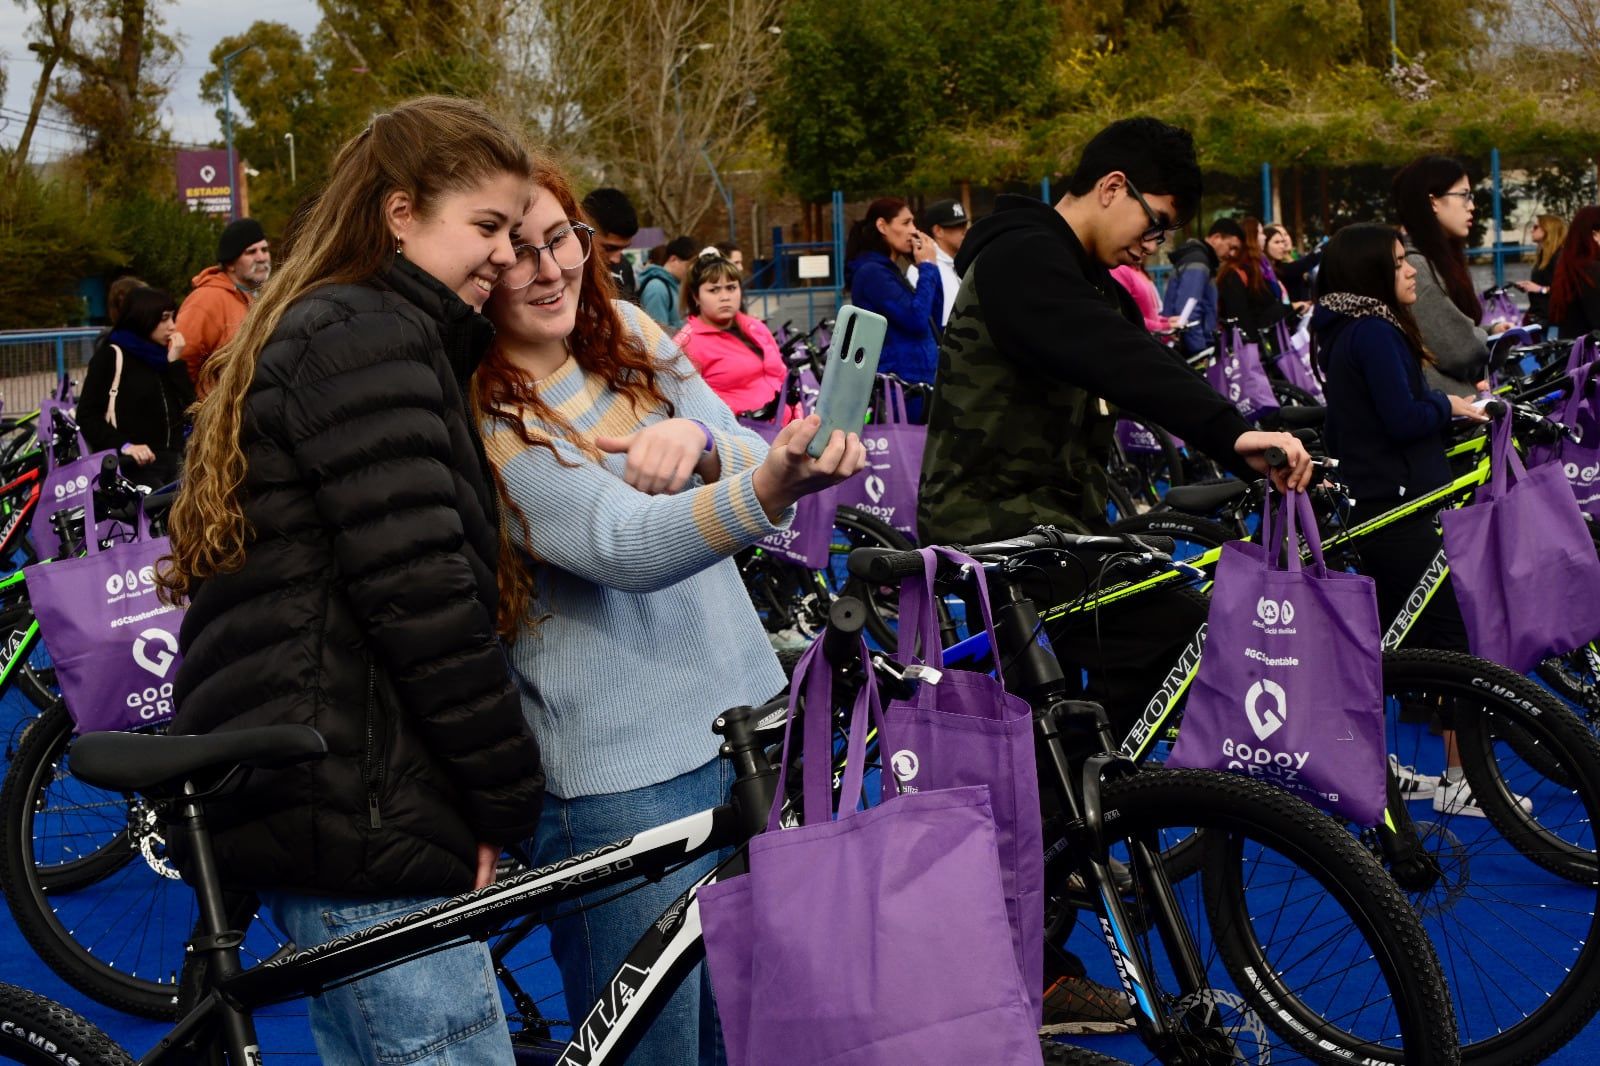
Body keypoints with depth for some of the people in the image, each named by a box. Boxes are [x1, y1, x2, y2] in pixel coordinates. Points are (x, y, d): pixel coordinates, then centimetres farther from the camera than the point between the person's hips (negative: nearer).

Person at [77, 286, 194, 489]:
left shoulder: (164, 356, 18)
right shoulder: (112, 356, 1)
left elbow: (189, 411, 7)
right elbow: (87, 415, -7)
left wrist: (176, 362, 0)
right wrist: (124, 445, -20)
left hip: (172, 463, 6)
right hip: (134, 466, -6)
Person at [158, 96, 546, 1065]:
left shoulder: (317, 329, 20)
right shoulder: (370, 339, -13)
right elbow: (422, 598, -19)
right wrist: (508, 797, -12)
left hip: (298, 795, 11)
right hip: (354, 805, -11)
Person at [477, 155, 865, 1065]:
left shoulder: (629, 333, 5)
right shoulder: (478, 420, -15)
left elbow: (746, 457, 0)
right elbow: (624, 545, -28)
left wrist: (698, 438, -24)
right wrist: (775, 484, -46)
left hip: (743, 713, 6)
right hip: (619, 771, -6)